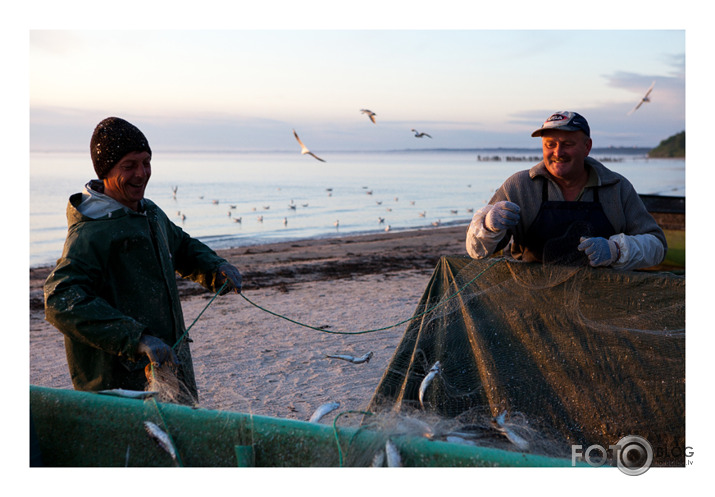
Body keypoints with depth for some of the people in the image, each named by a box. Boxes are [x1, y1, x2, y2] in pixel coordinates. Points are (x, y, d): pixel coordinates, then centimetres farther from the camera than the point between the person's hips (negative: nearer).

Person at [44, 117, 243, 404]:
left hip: (168, 361, 9)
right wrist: (136, 340, -39)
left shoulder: (151, 213, 10)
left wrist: (216, 269, 5)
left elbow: (183, 247, 27)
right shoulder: (90, 232, -20)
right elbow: (61, 300, -31)